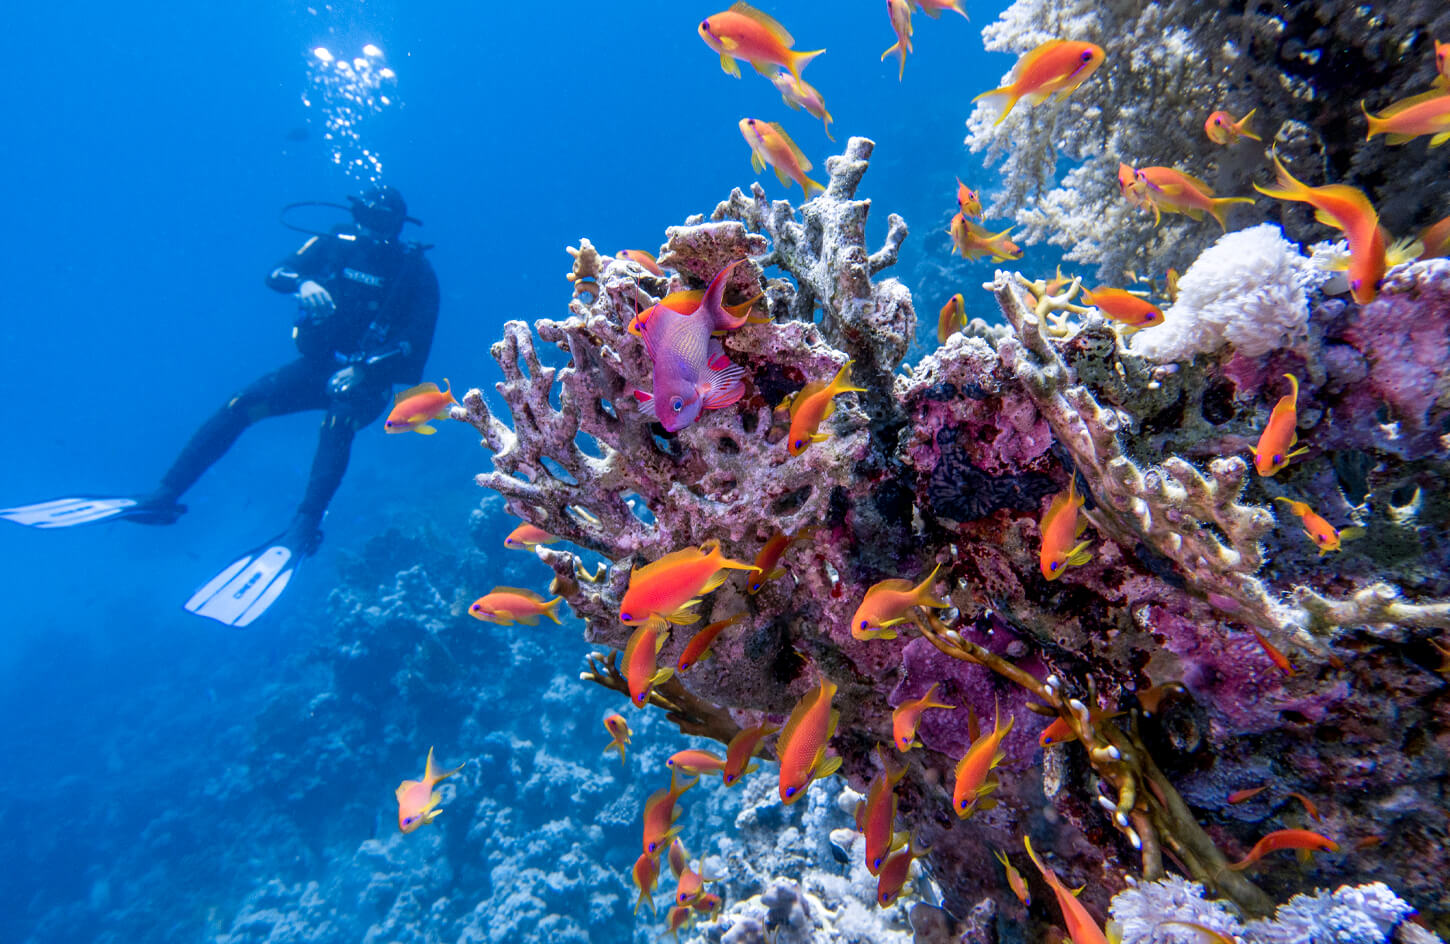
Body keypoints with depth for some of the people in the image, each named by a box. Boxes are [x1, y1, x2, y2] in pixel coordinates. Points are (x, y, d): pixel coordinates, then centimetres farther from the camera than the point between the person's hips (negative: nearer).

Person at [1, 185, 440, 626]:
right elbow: (276, 274, -8)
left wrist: (362, 371, -28)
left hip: (368, 381, -5)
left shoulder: (415, 270, -10)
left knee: (337, 421, -37)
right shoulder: (333, 245, 3)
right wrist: (303, 283, -32)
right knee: (239, 406, -14)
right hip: (318, 365, 5)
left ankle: (303, 529, -48)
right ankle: (163, 498, -7)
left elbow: (417, 341, -17)